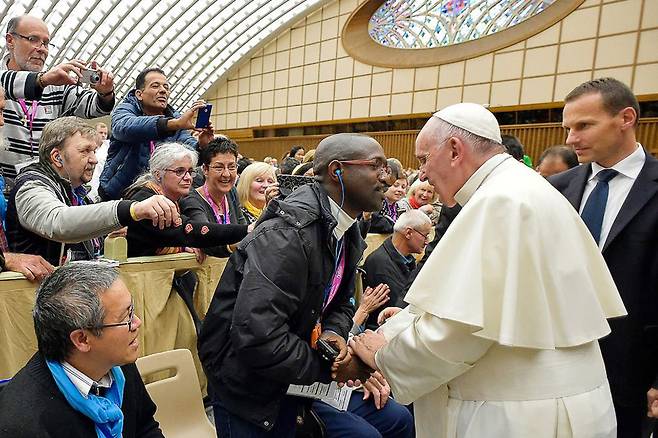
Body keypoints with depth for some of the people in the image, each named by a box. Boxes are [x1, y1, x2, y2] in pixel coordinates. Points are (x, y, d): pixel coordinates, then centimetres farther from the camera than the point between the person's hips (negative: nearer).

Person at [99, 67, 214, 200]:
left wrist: (201, 146, -34)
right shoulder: (124, 110, -5)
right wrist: (175, 123, -44)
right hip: (117, 193, -5)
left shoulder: (175, 118, 6)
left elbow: (189, 145, -8)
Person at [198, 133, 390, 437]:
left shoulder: (348, 233, 0)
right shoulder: (288, 233, -30)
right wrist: (326, 367, -22)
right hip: (244, 382, -8)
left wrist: (334, 332, -12)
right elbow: (256, 336, -35)